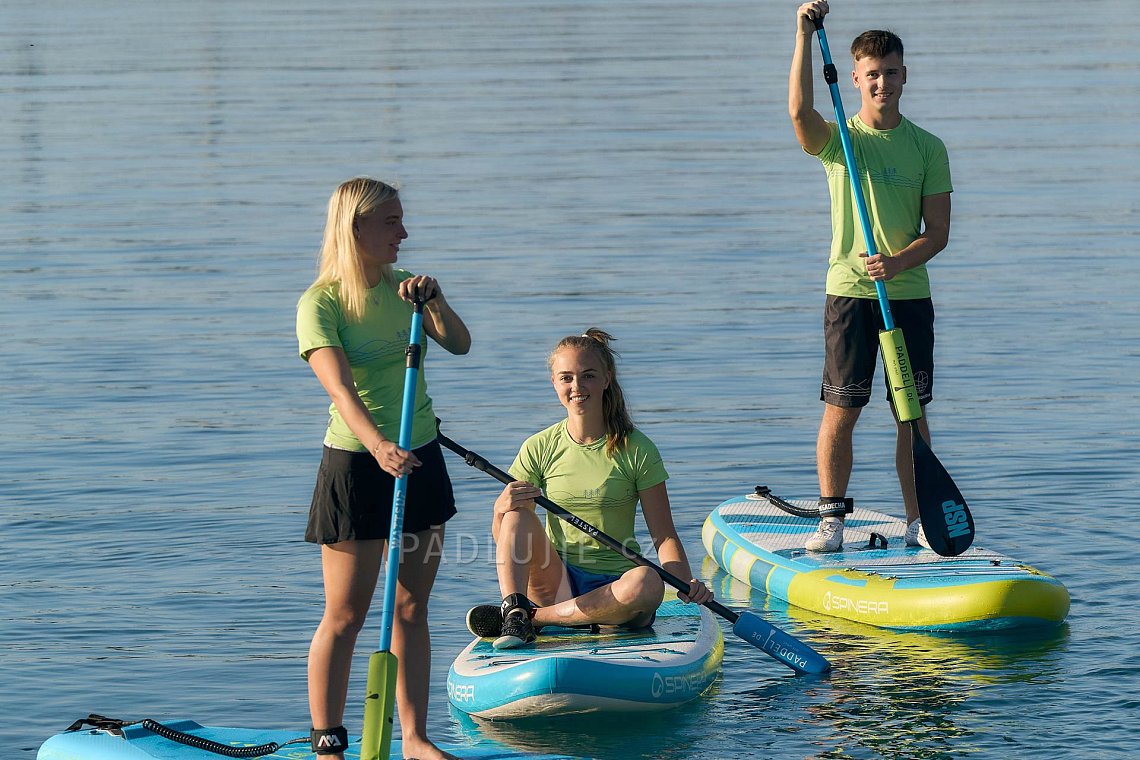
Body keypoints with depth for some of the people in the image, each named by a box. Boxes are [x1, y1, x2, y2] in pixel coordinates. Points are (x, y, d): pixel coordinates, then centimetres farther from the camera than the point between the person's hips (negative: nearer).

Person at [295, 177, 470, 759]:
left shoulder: (402, 289, 8)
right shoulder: (320, 304, -14)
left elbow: (459, 345, -4)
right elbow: (341, 388, -27)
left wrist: (433, 299, -22)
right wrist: (379, 445, -42)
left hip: (419, 460, 6)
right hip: (357, 467, -6)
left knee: (412, 609, 10)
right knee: (345, 617, -3)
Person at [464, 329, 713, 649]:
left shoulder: (636, 450, -1)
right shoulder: (539, 448, 4)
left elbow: (664, 536, -3)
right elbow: (502, 538, 2)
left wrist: (686, 582, -23)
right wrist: (502, 508, -22)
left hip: (614, 589, -1)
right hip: (557, 583, 1)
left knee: (647, 582, -36)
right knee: (518, 513, -21)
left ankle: (533, 616, -25)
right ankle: (515, 613, -37)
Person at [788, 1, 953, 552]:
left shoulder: (928, 149, 4)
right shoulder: (837, 140, 2)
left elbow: (938, 232, 0)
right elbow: (799, 110, -21)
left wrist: (898, 262, -19)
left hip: (909, 294, 1)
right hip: (849, 293, -1)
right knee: (841, 410, -2)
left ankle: (917, 521, 9)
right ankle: (831, 518, 6)